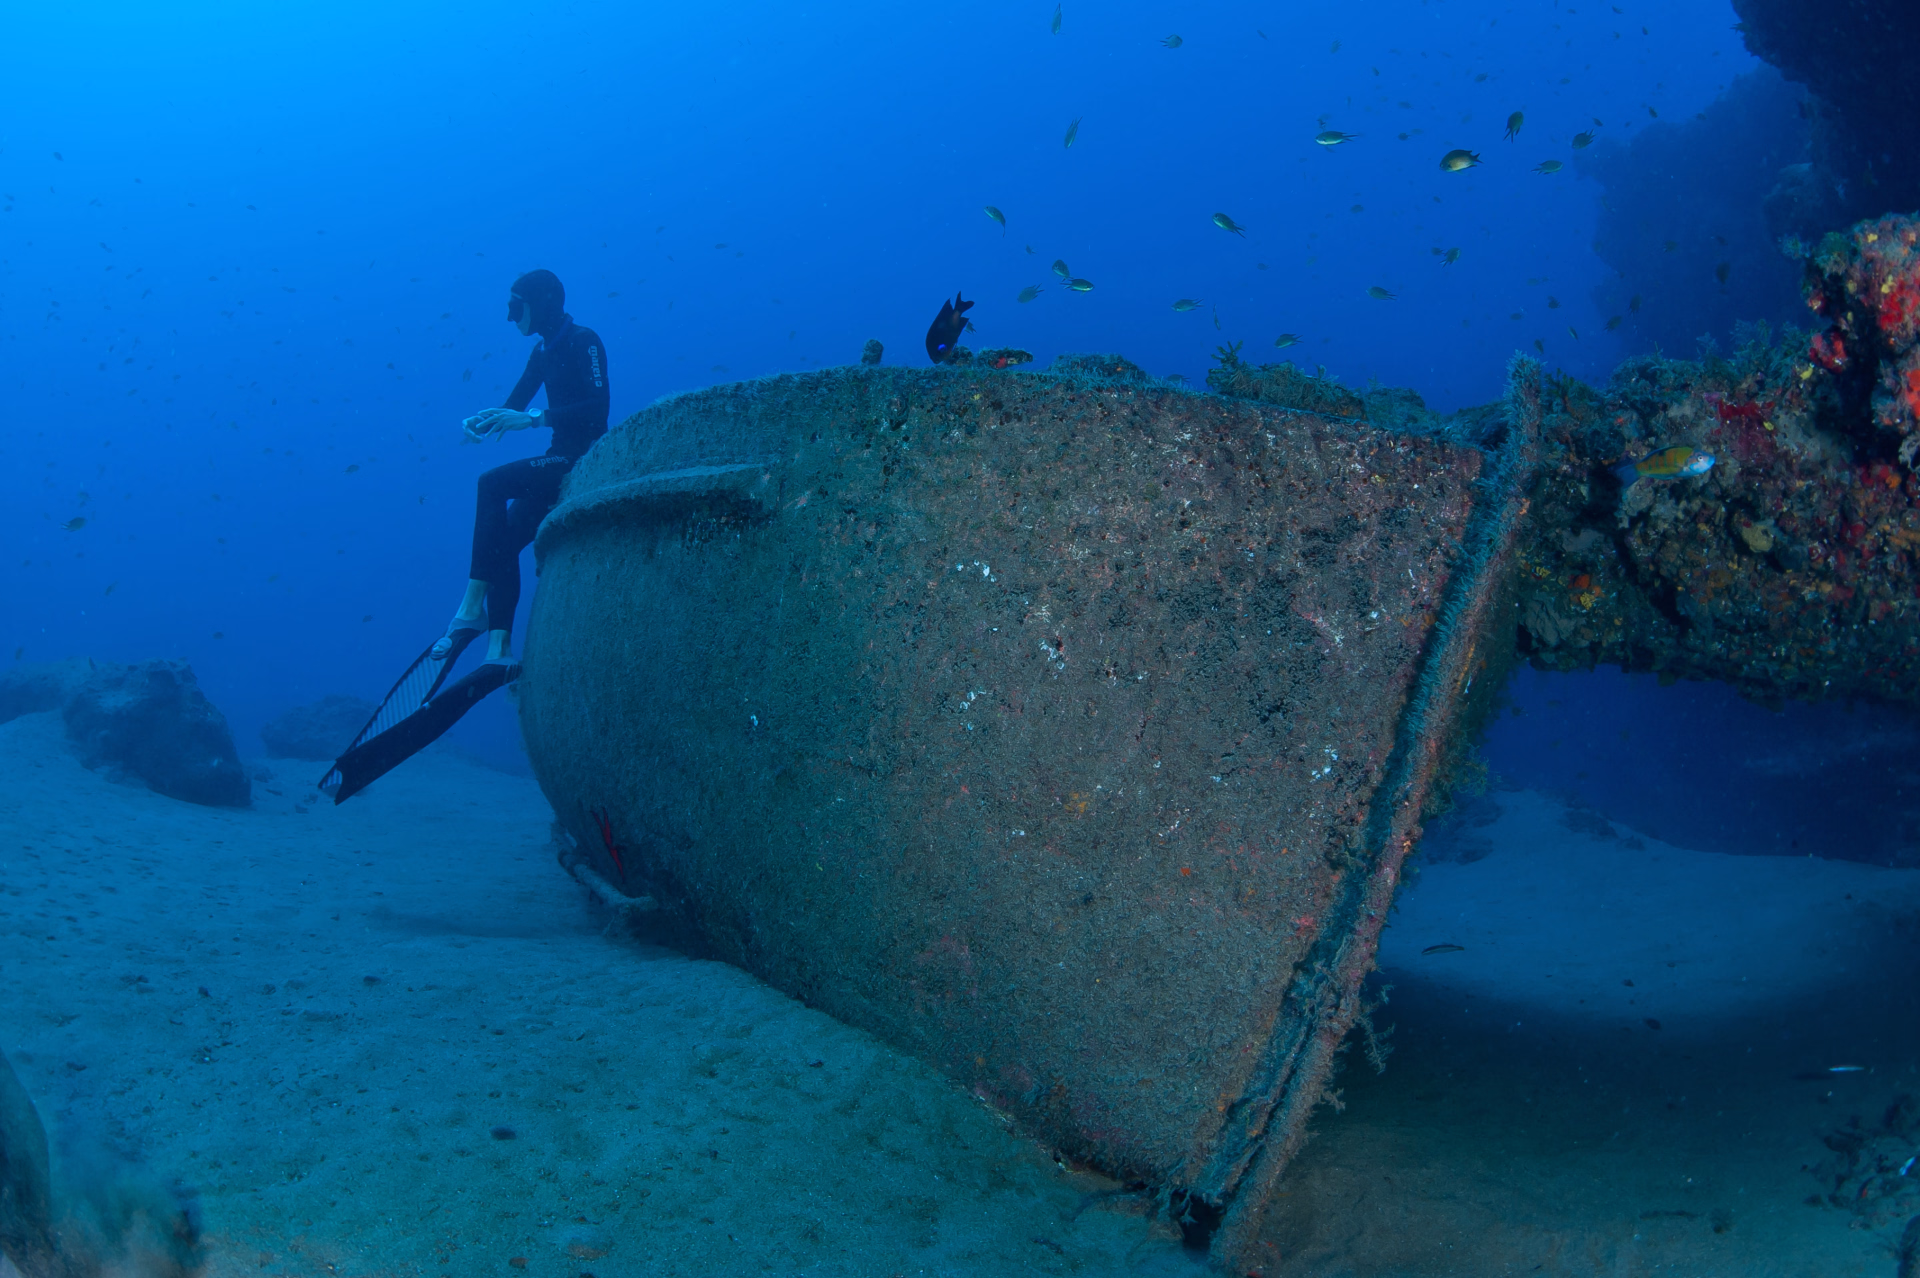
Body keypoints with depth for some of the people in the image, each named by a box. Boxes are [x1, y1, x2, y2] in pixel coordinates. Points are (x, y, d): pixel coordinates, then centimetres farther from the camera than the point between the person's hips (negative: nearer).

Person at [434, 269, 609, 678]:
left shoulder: (584, 341, -11)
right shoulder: (544, 352, 15)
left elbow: (598, 408, -23)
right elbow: (513, 407, 16)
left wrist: (534, 419, -29)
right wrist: (480, 421, -6)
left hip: (586, 460, -9)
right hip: (560, 462, 9)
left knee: (493, 483, -25)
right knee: (502, 540, -6)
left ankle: (473, 609, -24)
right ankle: (500, 648, -9)